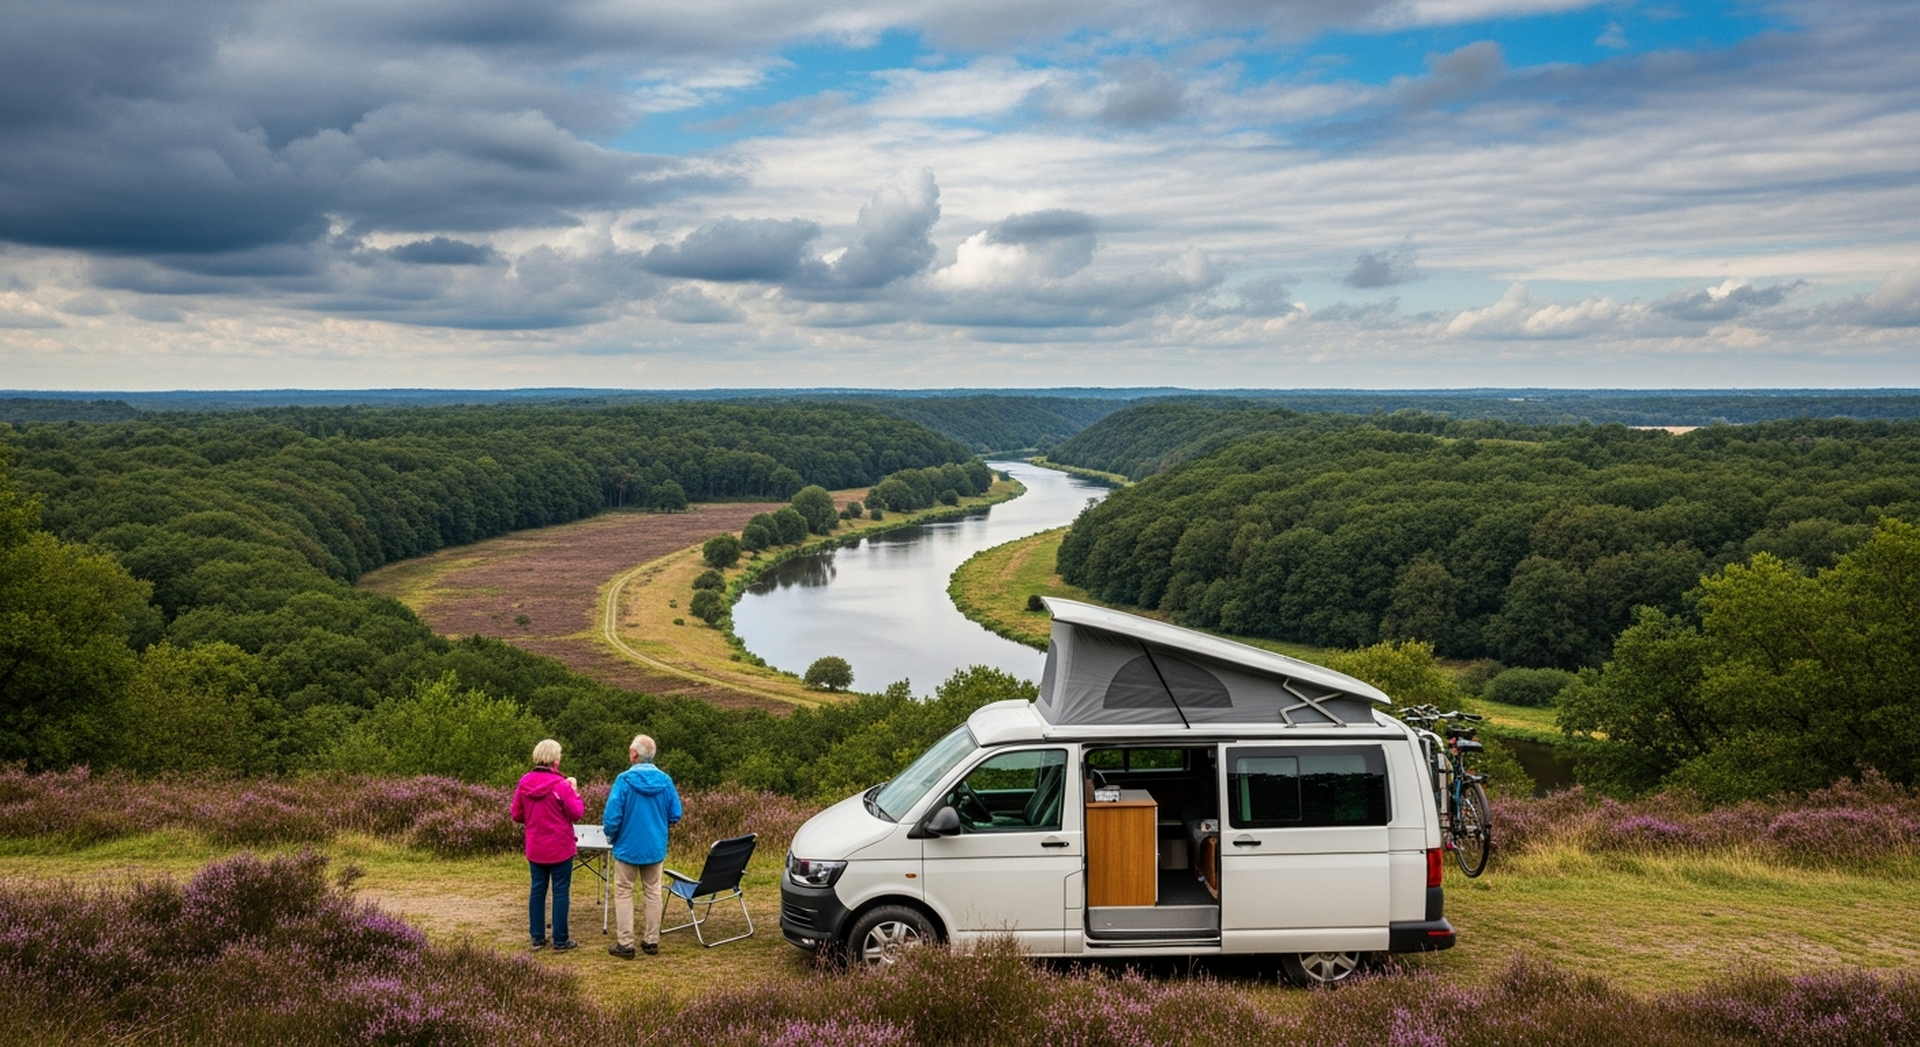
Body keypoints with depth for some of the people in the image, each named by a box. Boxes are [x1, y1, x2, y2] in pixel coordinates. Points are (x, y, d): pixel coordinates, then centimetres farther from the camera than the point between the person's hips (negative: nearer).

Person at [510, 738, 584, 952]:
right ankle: (560, 940, 7)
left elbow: (516, 815, 5)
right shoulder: (560, 784, -18)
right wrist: (574, 791, 1)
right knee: (561, 891, 3)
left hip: (535, 849, 5)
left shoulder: (524, 783, -3)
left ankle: (538, 938, 17)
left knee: (537, 890, 12)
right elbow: (577, 813, -12)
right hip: (560, 848, -5)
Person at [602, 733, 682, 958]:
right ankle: (651, 941, 18)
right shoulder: (665, 781, -7)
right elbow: (675, 815, -1)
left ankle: (625, 944, 7)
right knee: (653, 893, 14)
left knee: (623, 893, 7)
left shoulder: (625, 780, -18)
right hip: (656, 847, 4)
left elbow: (612, 816, -18)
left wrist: (610, 836, 1)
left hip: (628, 847, -4)